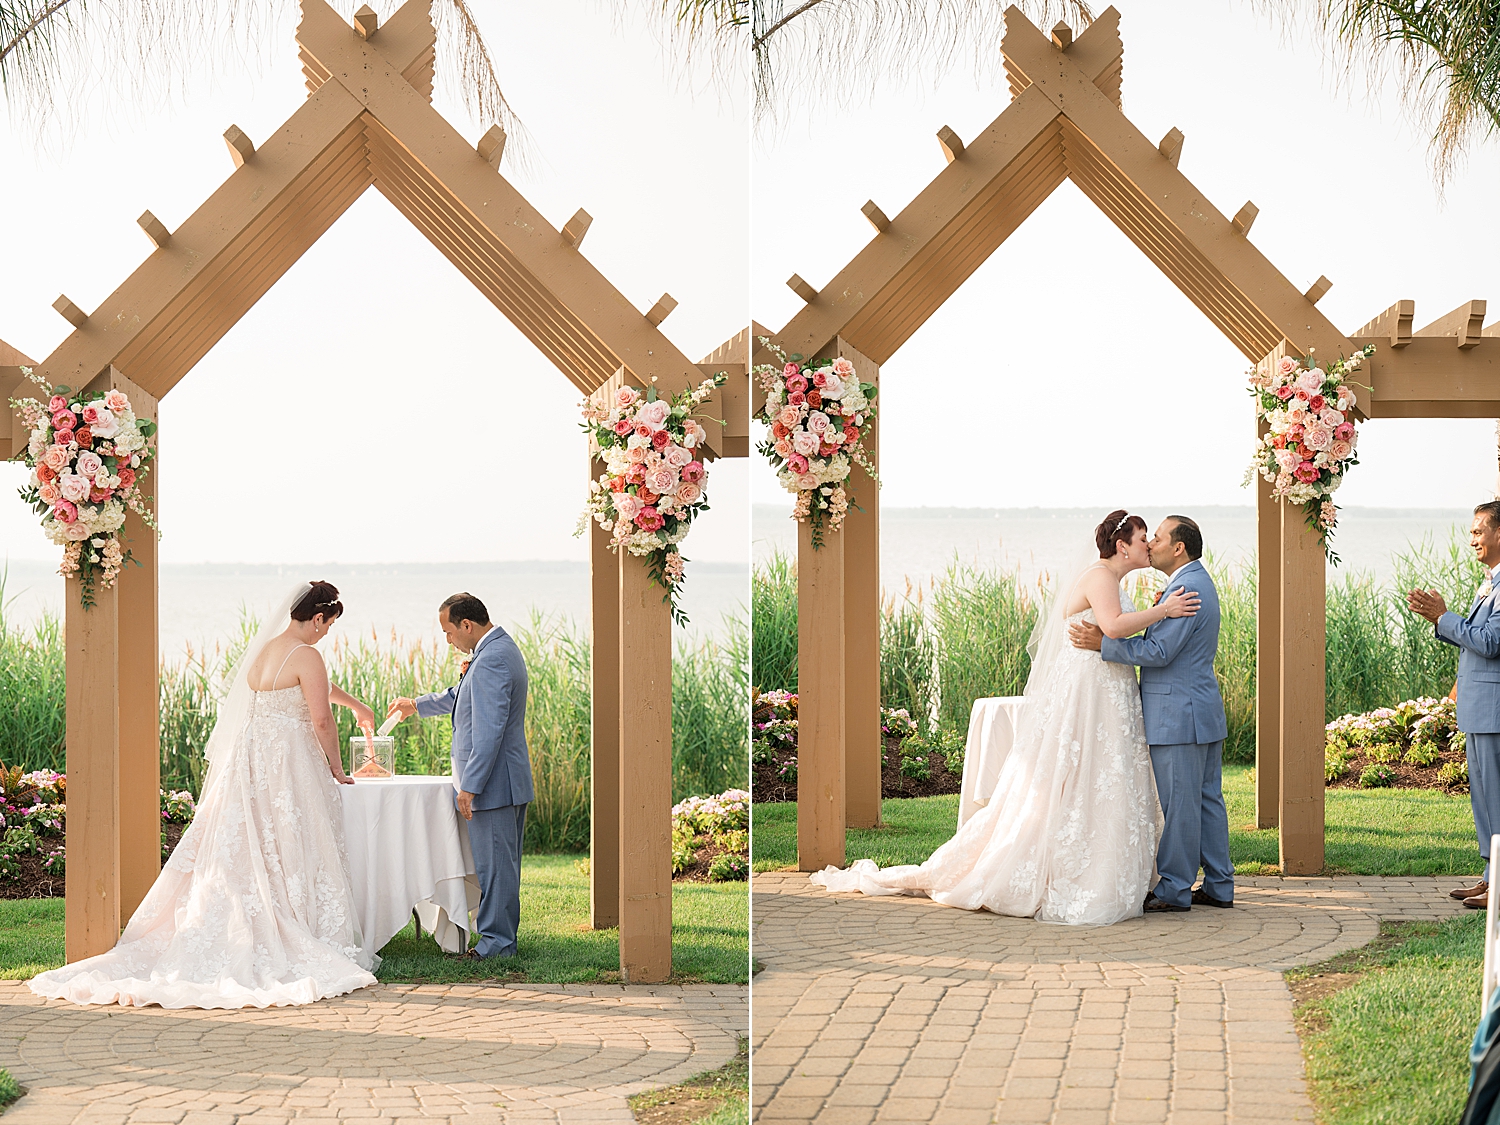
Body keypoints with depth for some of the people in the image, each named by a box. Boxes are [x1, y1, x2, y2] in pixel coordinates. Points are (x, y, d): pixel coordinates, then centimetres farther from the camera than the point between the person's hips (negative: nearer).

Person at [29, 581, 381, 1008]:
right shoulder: (305, 656, -11)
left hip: (246, 761, 8)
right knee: (290, 858, -4)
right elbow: (322, 720, -12)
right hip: (288, 765, -8)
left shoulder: (264, 649, 15)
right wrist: (336, 768, 3)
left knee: (238, 857, 7)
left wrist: (354, 704, 47)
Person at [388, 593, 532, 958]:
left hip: (493, 782, -11)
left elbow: (489, 732, -25)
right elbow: (462, 696, 31)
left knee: (494, 863, -3)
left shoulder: (490, 660, -21)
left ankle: (496, 941, 4)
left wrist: (469, 787, -23)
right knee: (502, 863, 16)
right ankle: (502, 935, 23)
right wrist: (417, 705, 38)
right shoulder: (502, 648, 13)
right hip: (510, 781, 11)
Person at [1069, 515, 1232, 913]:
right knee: (1207, 800, 13)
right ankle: (1218, 886, 18)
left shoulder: (1186, 588, -18)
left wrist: (1103, 644, -18)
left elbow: (1159, 652, -21)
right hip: (1203, 713, 11)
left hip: (1178, 715, -11)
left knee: (1177, 804, -4)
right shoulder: (1199, 582, 16)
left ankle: (1175, 890, 2)